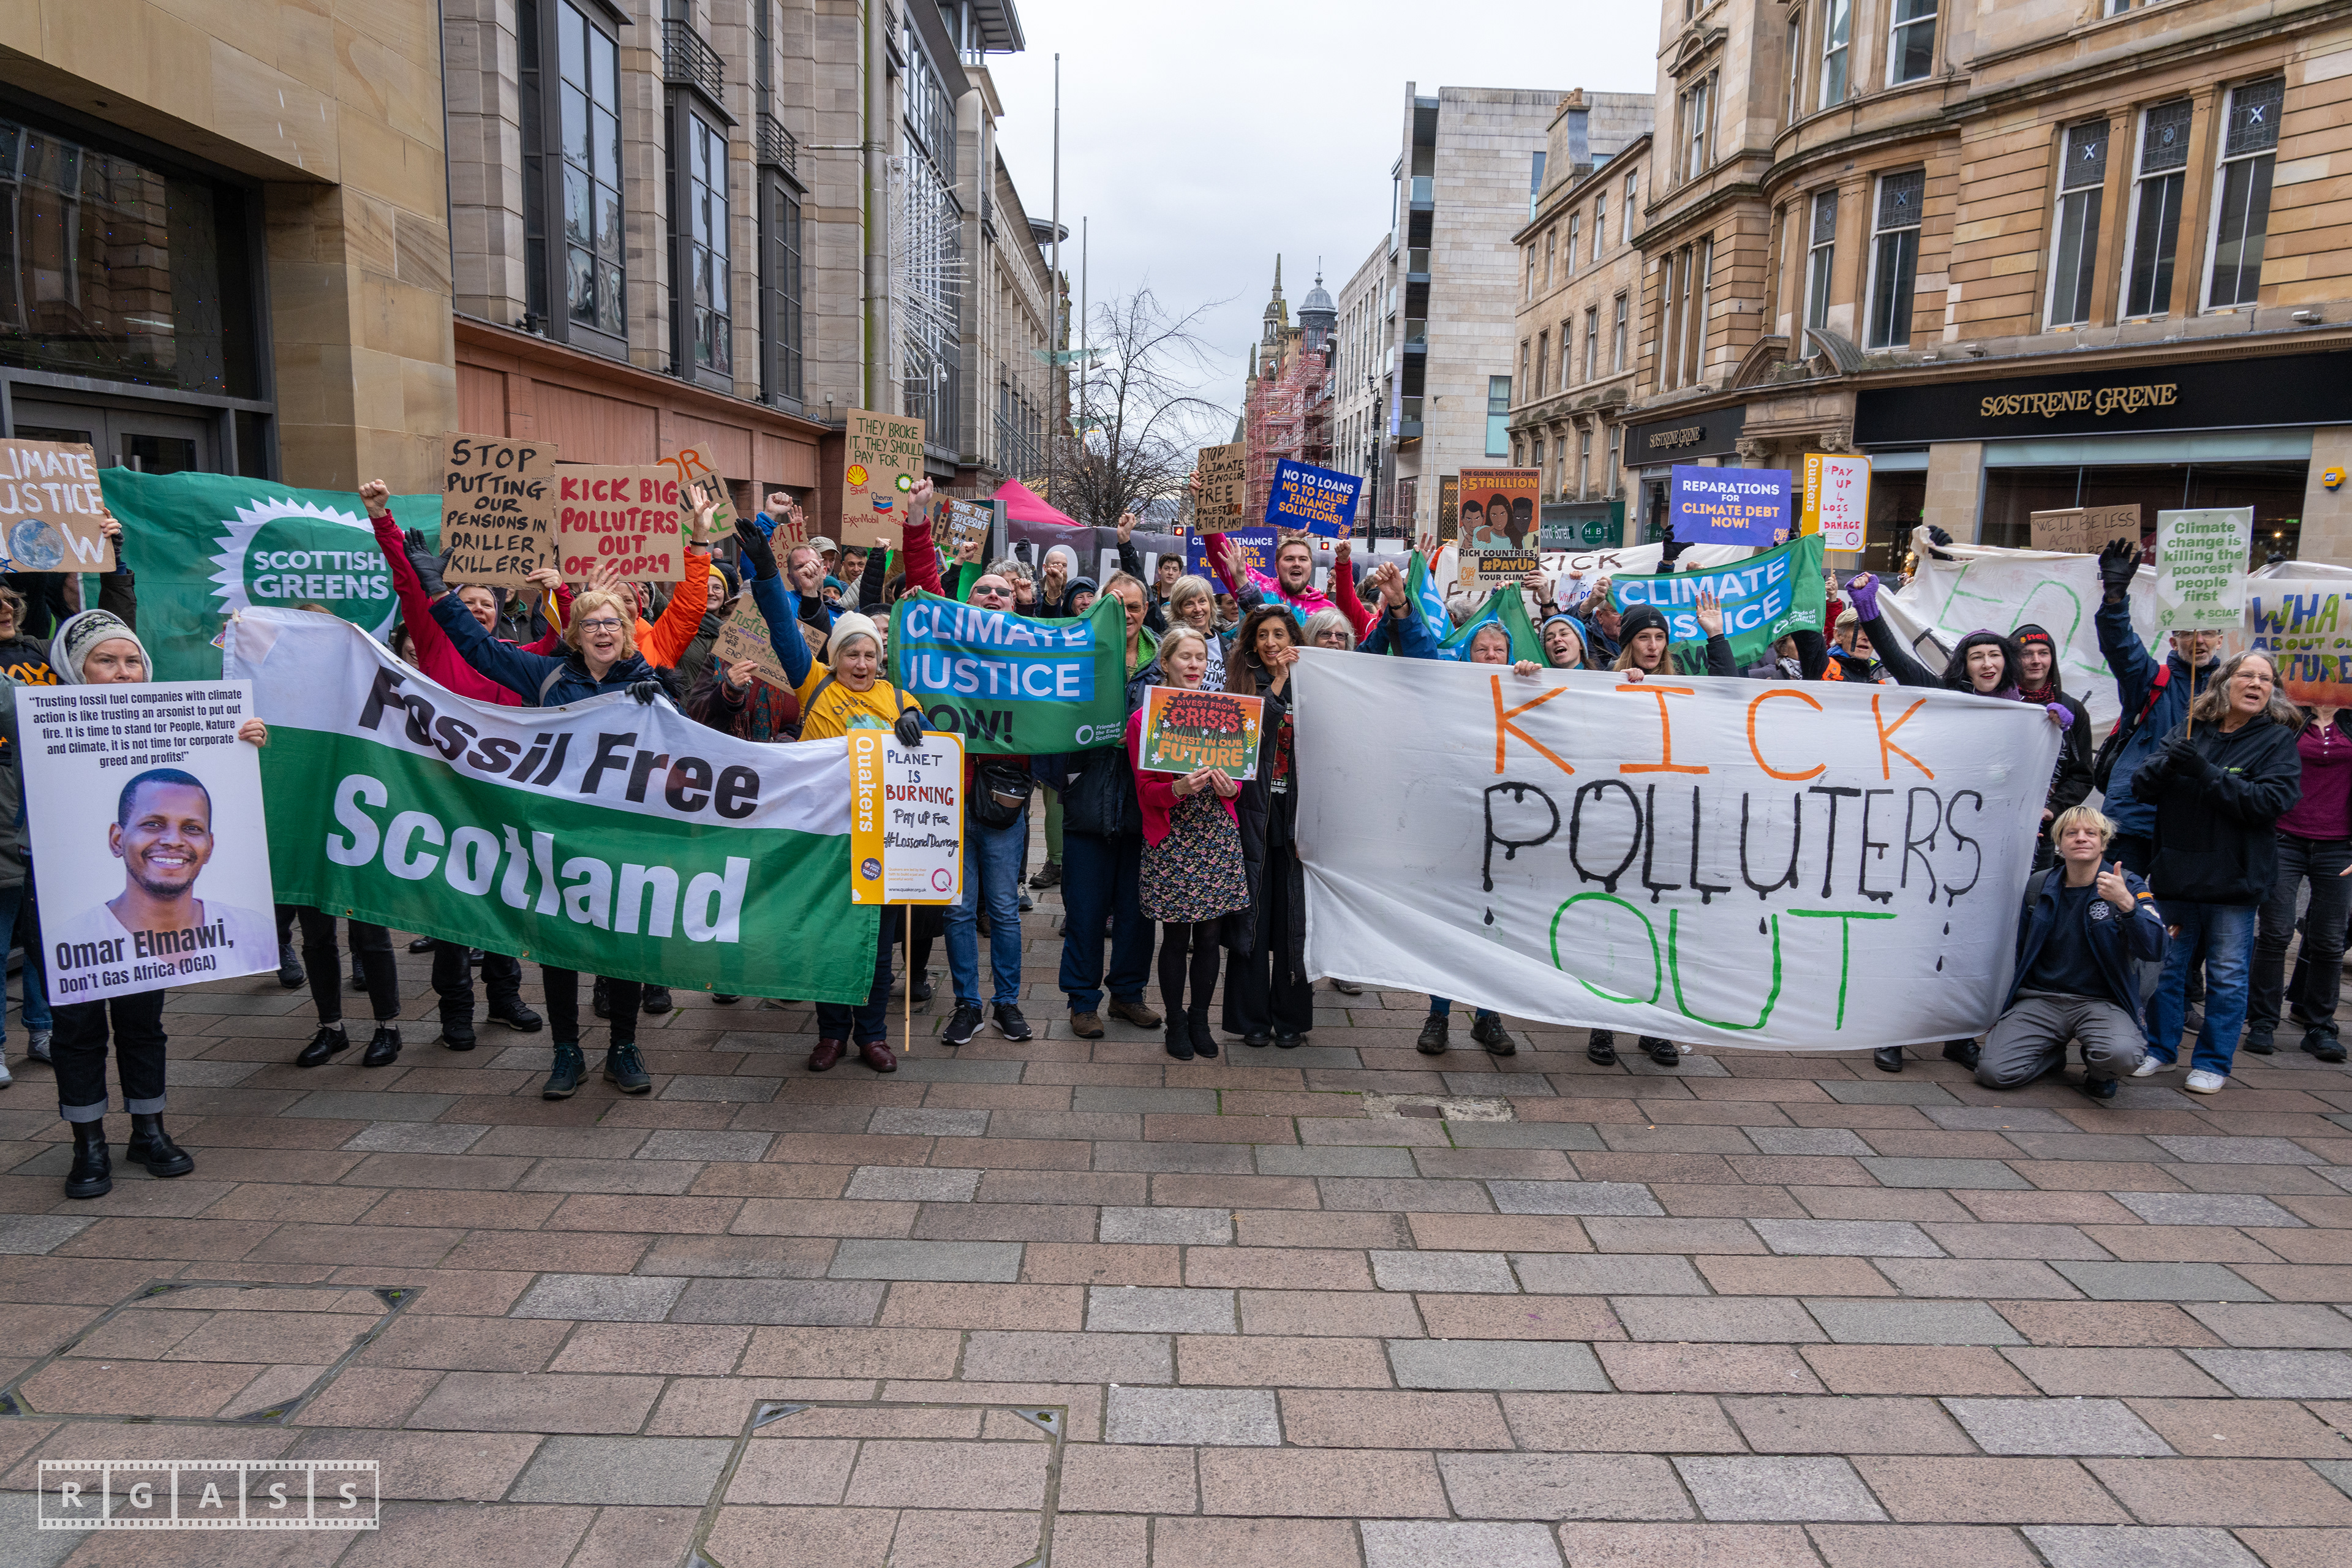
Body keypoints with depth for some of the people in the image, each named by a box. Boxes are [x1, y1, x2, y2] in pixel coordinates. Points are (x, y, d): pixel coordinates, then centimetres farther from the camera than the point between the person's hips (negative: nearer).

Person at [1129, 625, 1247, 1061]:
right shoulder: (1143, 719, -1)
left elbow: (1238, 777, 13)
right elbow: (1145, 789, -5)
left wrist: (1229, 787, -10)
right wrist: (1181, 788, -24)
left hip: (1219, 838, 3)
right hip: (1172, 841, -3)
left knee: (1210, 935, 7)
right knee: (1176, 939, 3)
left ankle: (1200, 1020, 23)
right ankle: (1176, 1024, 20)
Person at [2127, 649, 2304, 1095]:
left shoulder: (2277, 740, 0)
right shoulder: (2190, 732, 8)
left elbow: (2270, 800, -14)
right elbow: (2141, 786, 3)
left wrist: (2206, 773, -20)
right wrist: (2166, 763, -17)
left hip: (2234, 877, -3)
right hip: (2176, 873, 3)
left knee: (2226, 974, 4)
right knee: (2167, 965, 11)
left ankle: (2213, 1062, 14)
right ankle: (2159, 1049, 25)